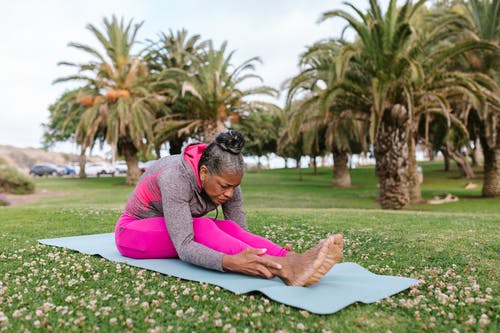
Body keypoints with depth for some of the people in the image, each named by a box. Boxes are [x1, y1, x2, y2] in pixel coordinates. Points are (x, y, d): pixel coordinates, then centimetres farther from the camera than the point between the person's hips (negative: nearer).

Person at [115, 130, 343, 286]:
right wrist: (230, 262, -57)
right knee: (201, 228, -37)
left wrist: (267, 255, -36)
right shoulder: (176, 178, -36)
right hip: (134, 233, -5)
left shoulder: (226, 181, -16)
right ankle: (282, 270, -55)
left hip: (176, 231, 6)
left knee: (228, 228, -27)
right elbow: (184, 248, -42)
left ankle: (291, 261, -46)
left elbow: (240, 230, -17)